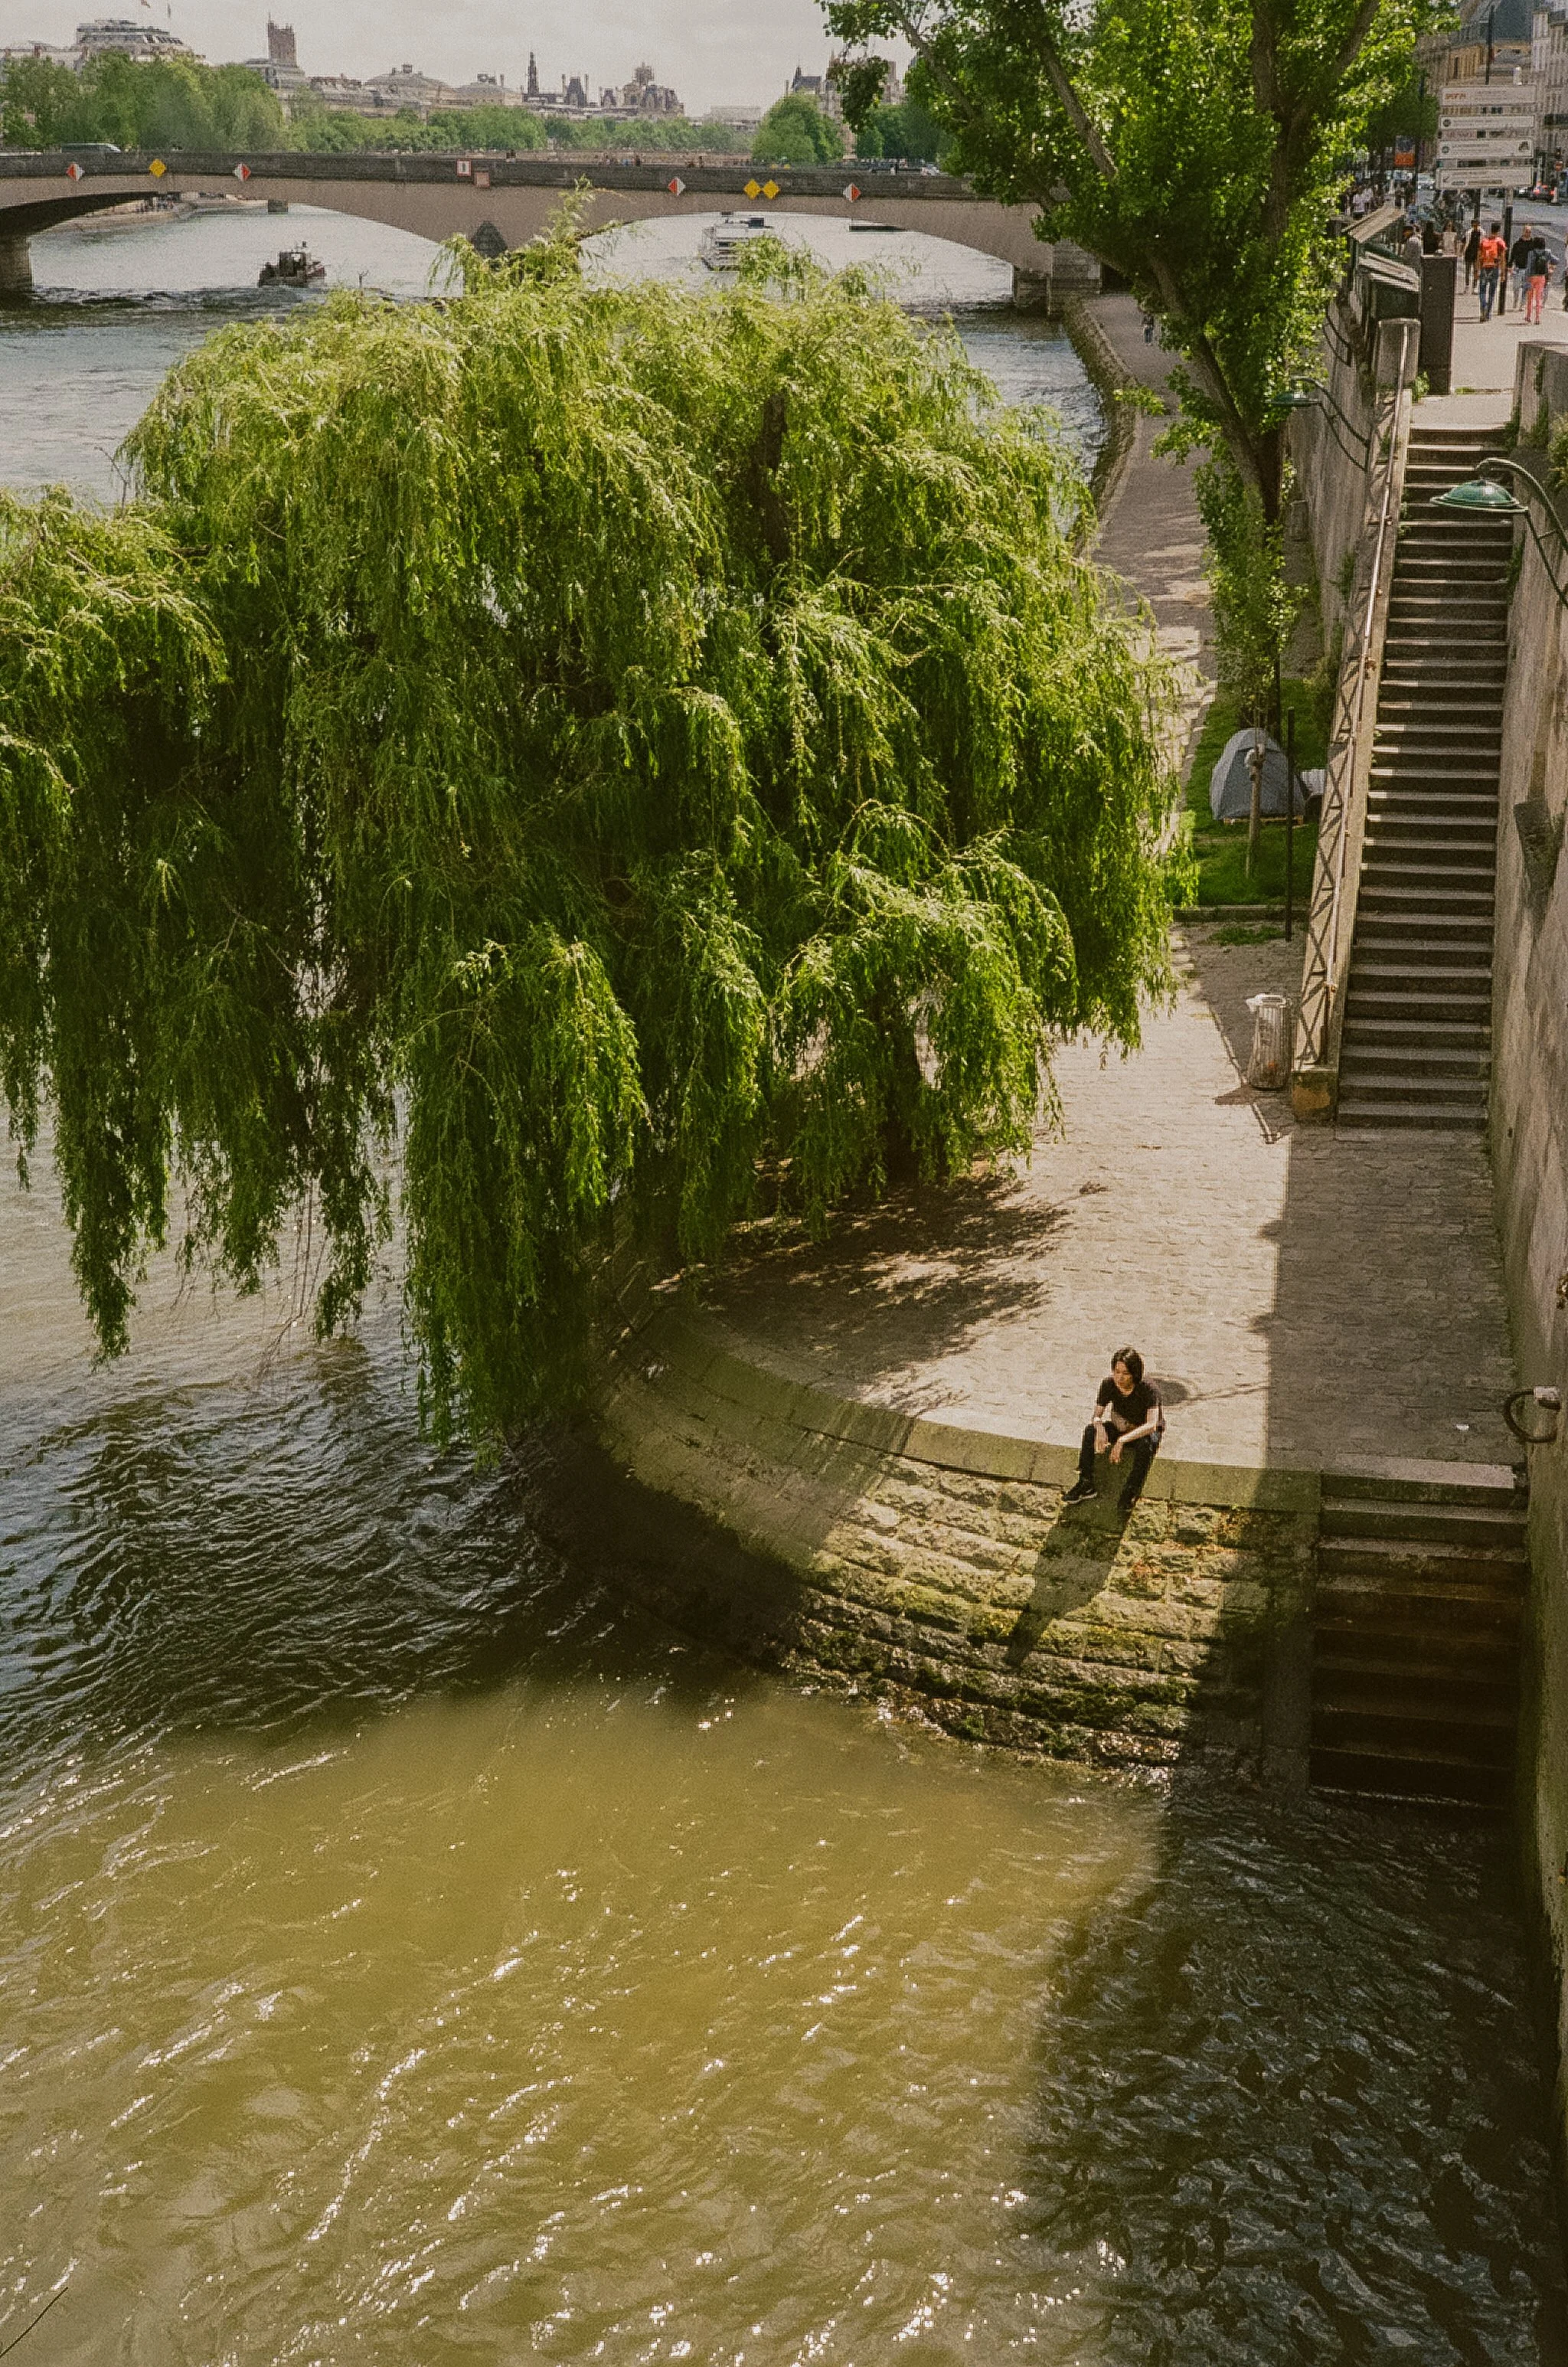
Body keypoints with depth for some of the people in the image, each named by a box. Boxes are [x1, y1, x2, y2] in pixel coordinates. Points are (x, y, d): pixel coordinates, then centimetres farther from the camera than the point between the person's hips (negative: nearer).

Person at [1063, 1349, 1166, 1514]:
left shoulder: (1148, 1388, -30)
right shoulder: (1109, 1384, -18)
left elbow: (1151, 1425, -40)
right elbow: (1097, 1415, -12)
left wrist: (1122, 1440, -51)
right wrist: (1100, 1428, -38)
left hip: (1147, 1432, -4)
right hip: (1121, 1427, 4)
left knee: (1145, 1445, -39)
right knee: (1091, 1431, -22)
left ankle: (1131, 1491, -23)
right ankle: (1086, 1484, -17)